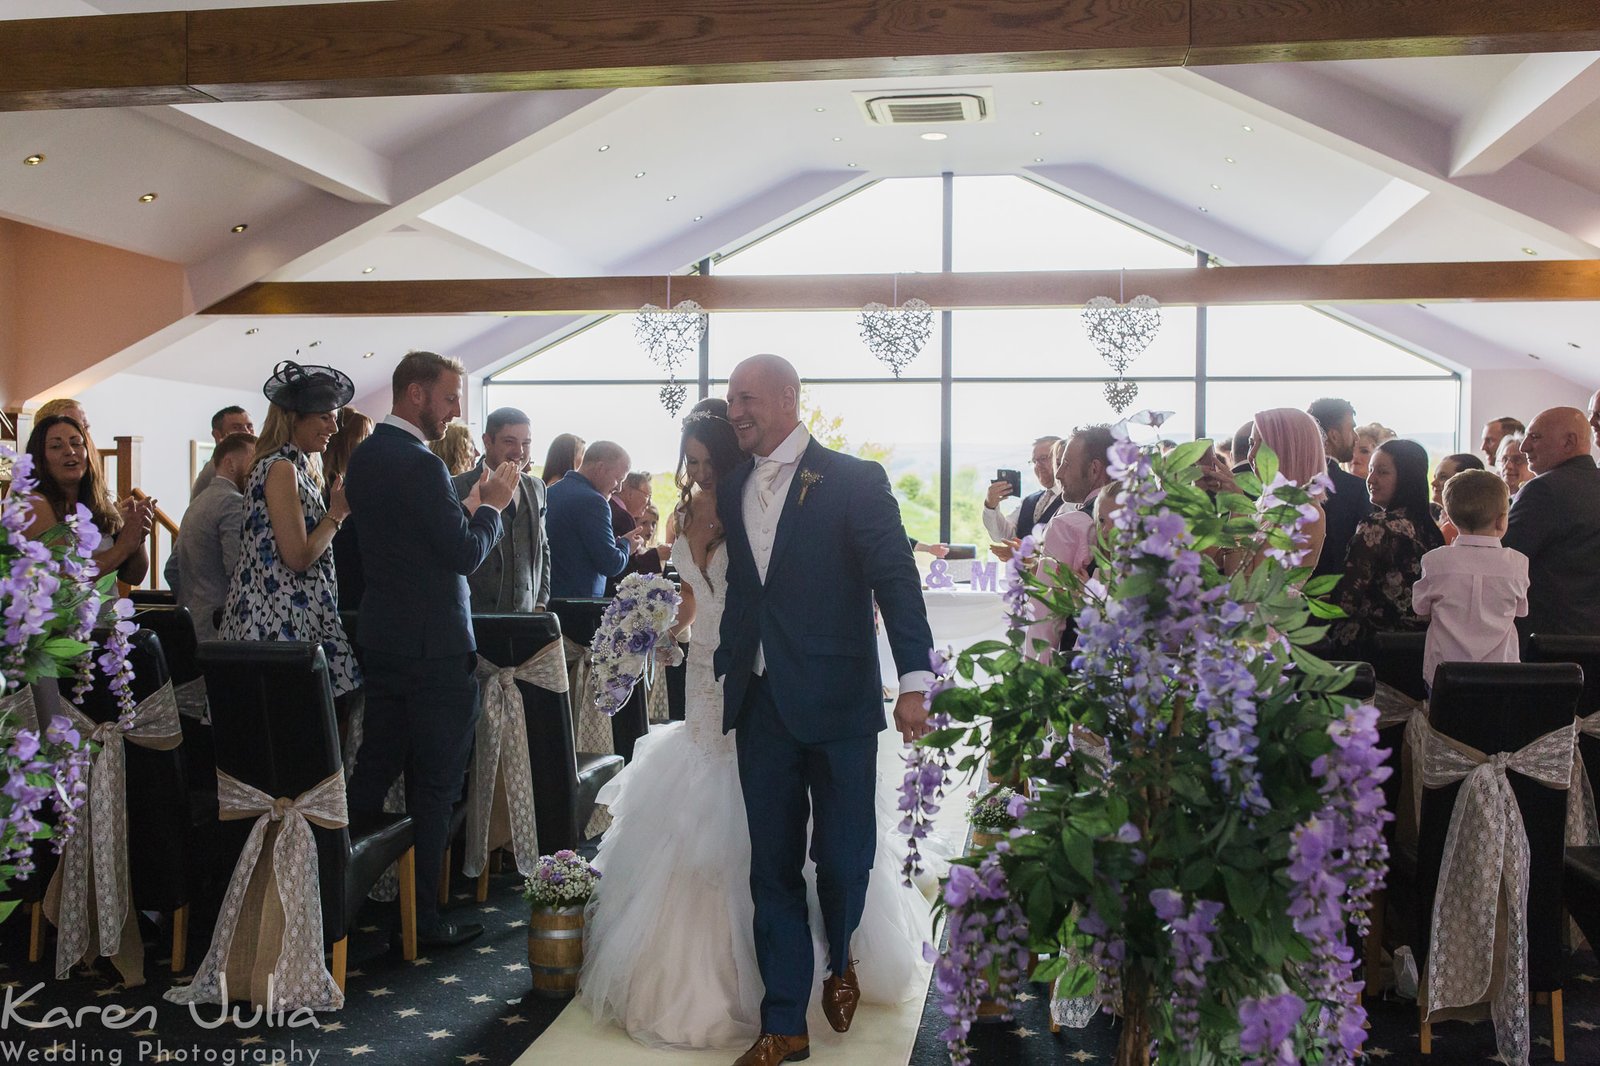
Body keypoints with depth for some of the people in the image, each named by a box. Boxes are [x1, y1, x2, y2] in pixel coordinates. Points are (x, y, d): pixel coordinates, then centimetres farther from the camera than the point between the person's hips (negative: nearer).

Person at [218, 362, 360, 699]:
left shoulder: (298, 467, 17)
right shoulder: (281, 468, -12)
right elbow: (298, 557, -17)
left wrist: (337, 510, 12)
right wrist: (338, 513, -7)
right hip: (283, 620, -10)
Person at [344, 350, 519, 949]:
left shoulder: (364, 456, 10)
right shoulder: (420, 466, -19)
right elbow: (466, 554, -19)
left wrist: (471, 505, 10)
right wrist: (491, 504, -4)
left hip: (381, 640, 9)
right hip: (434, 646, -9)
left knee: (373, 769, 15)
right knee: (434, 786, 2)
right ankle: (422, 919, 10)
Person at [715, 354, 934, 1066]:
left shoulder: (854, 480, -5)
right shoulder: (731, 491, 11)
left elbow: (896, 578, -9)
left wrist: (913, 679, -16)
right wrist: (719, 673, 9)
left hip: (837, 704, -4)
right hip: (761, 706, 4)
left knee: (842, 857, 4)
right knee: (773, 867, 8)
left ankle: (841, 963, 36)